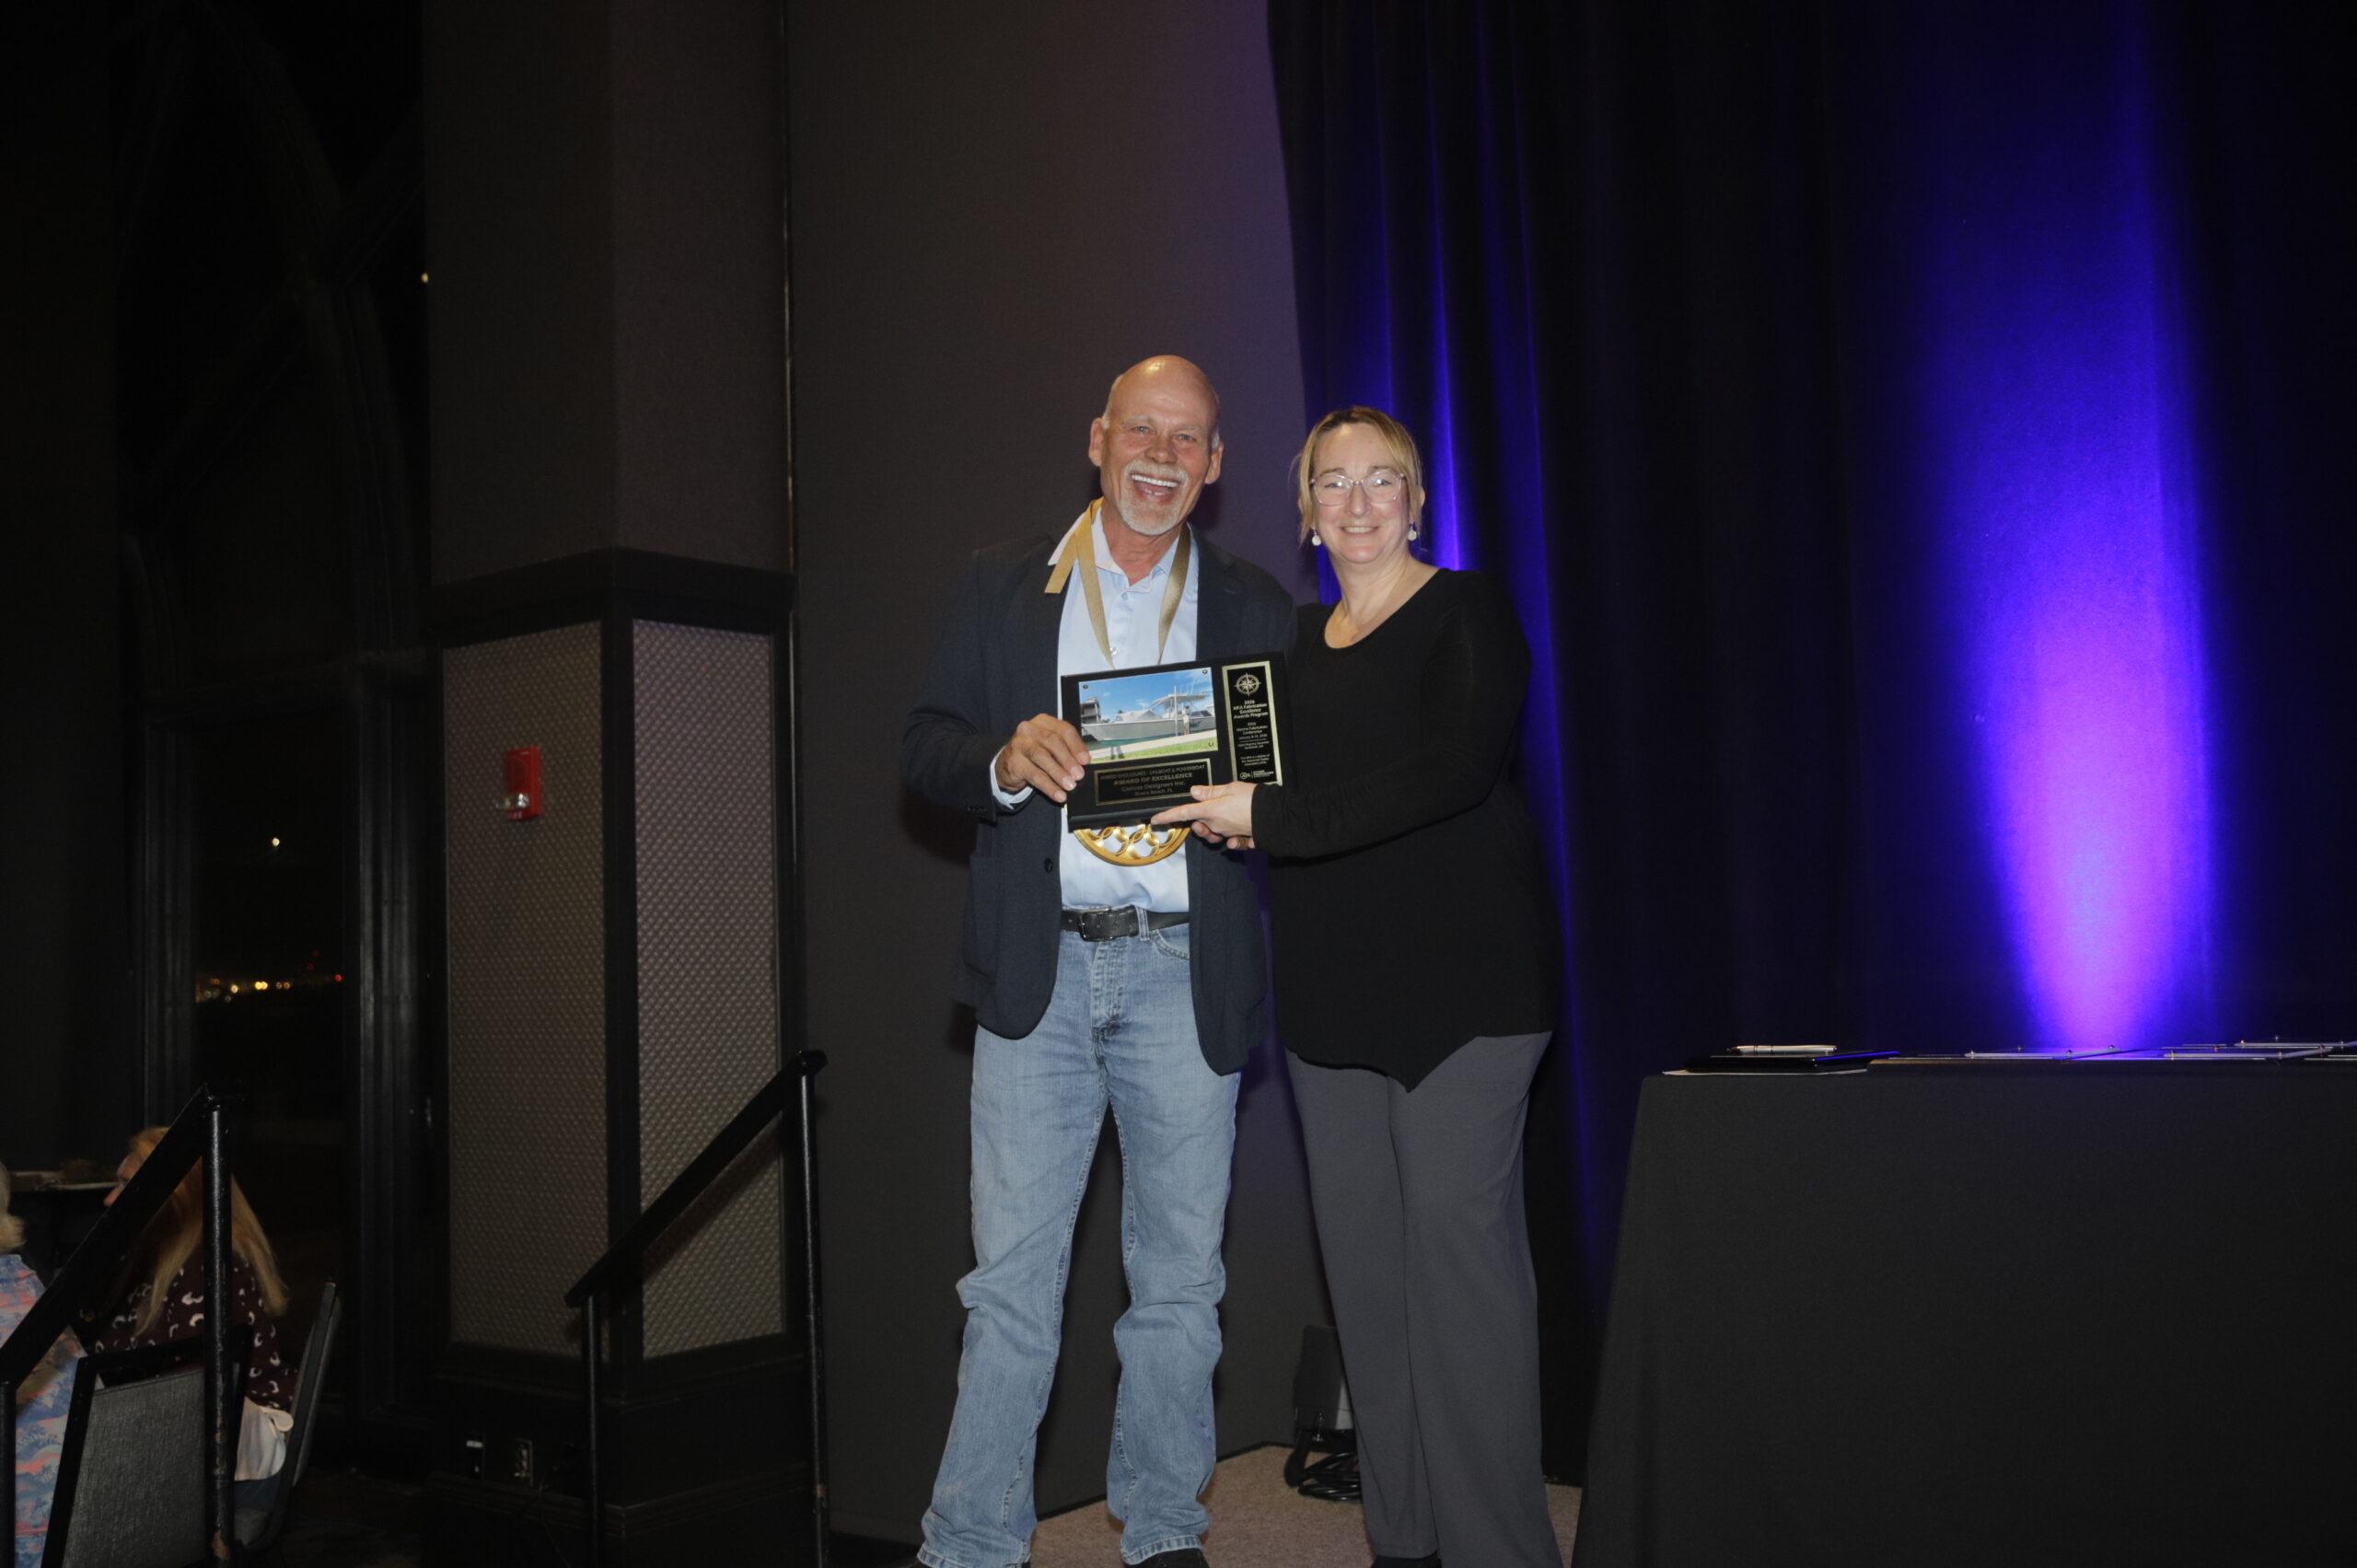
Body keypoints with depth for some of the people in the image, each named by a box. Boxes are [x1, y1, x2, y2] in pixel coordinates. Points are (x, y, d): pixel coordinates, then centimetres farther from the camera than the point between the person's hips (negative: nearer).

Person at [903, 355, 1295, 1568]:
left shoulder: (1256, 608, 12)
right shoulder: (1001, 587, 11)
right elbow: (923, 750, 6)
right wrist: (1006, 763, -14)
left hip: (1186, 974, 1)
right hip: (1040, 967, -1)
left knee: (1179, 1277, 8)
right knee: (1011, 1277, 0)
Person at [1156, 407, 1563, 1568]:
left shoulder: (1466, 614, -1)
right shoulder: (1294, 639, 18)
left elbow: (1454, 770, -16)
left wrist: (1270, 815, -17)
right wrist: (1224, 809, 3)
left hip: (1457, 973, -6)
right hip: (1331, 989, 6)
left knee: (1459, 1232, -9)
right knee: (1361, 1249, 5)